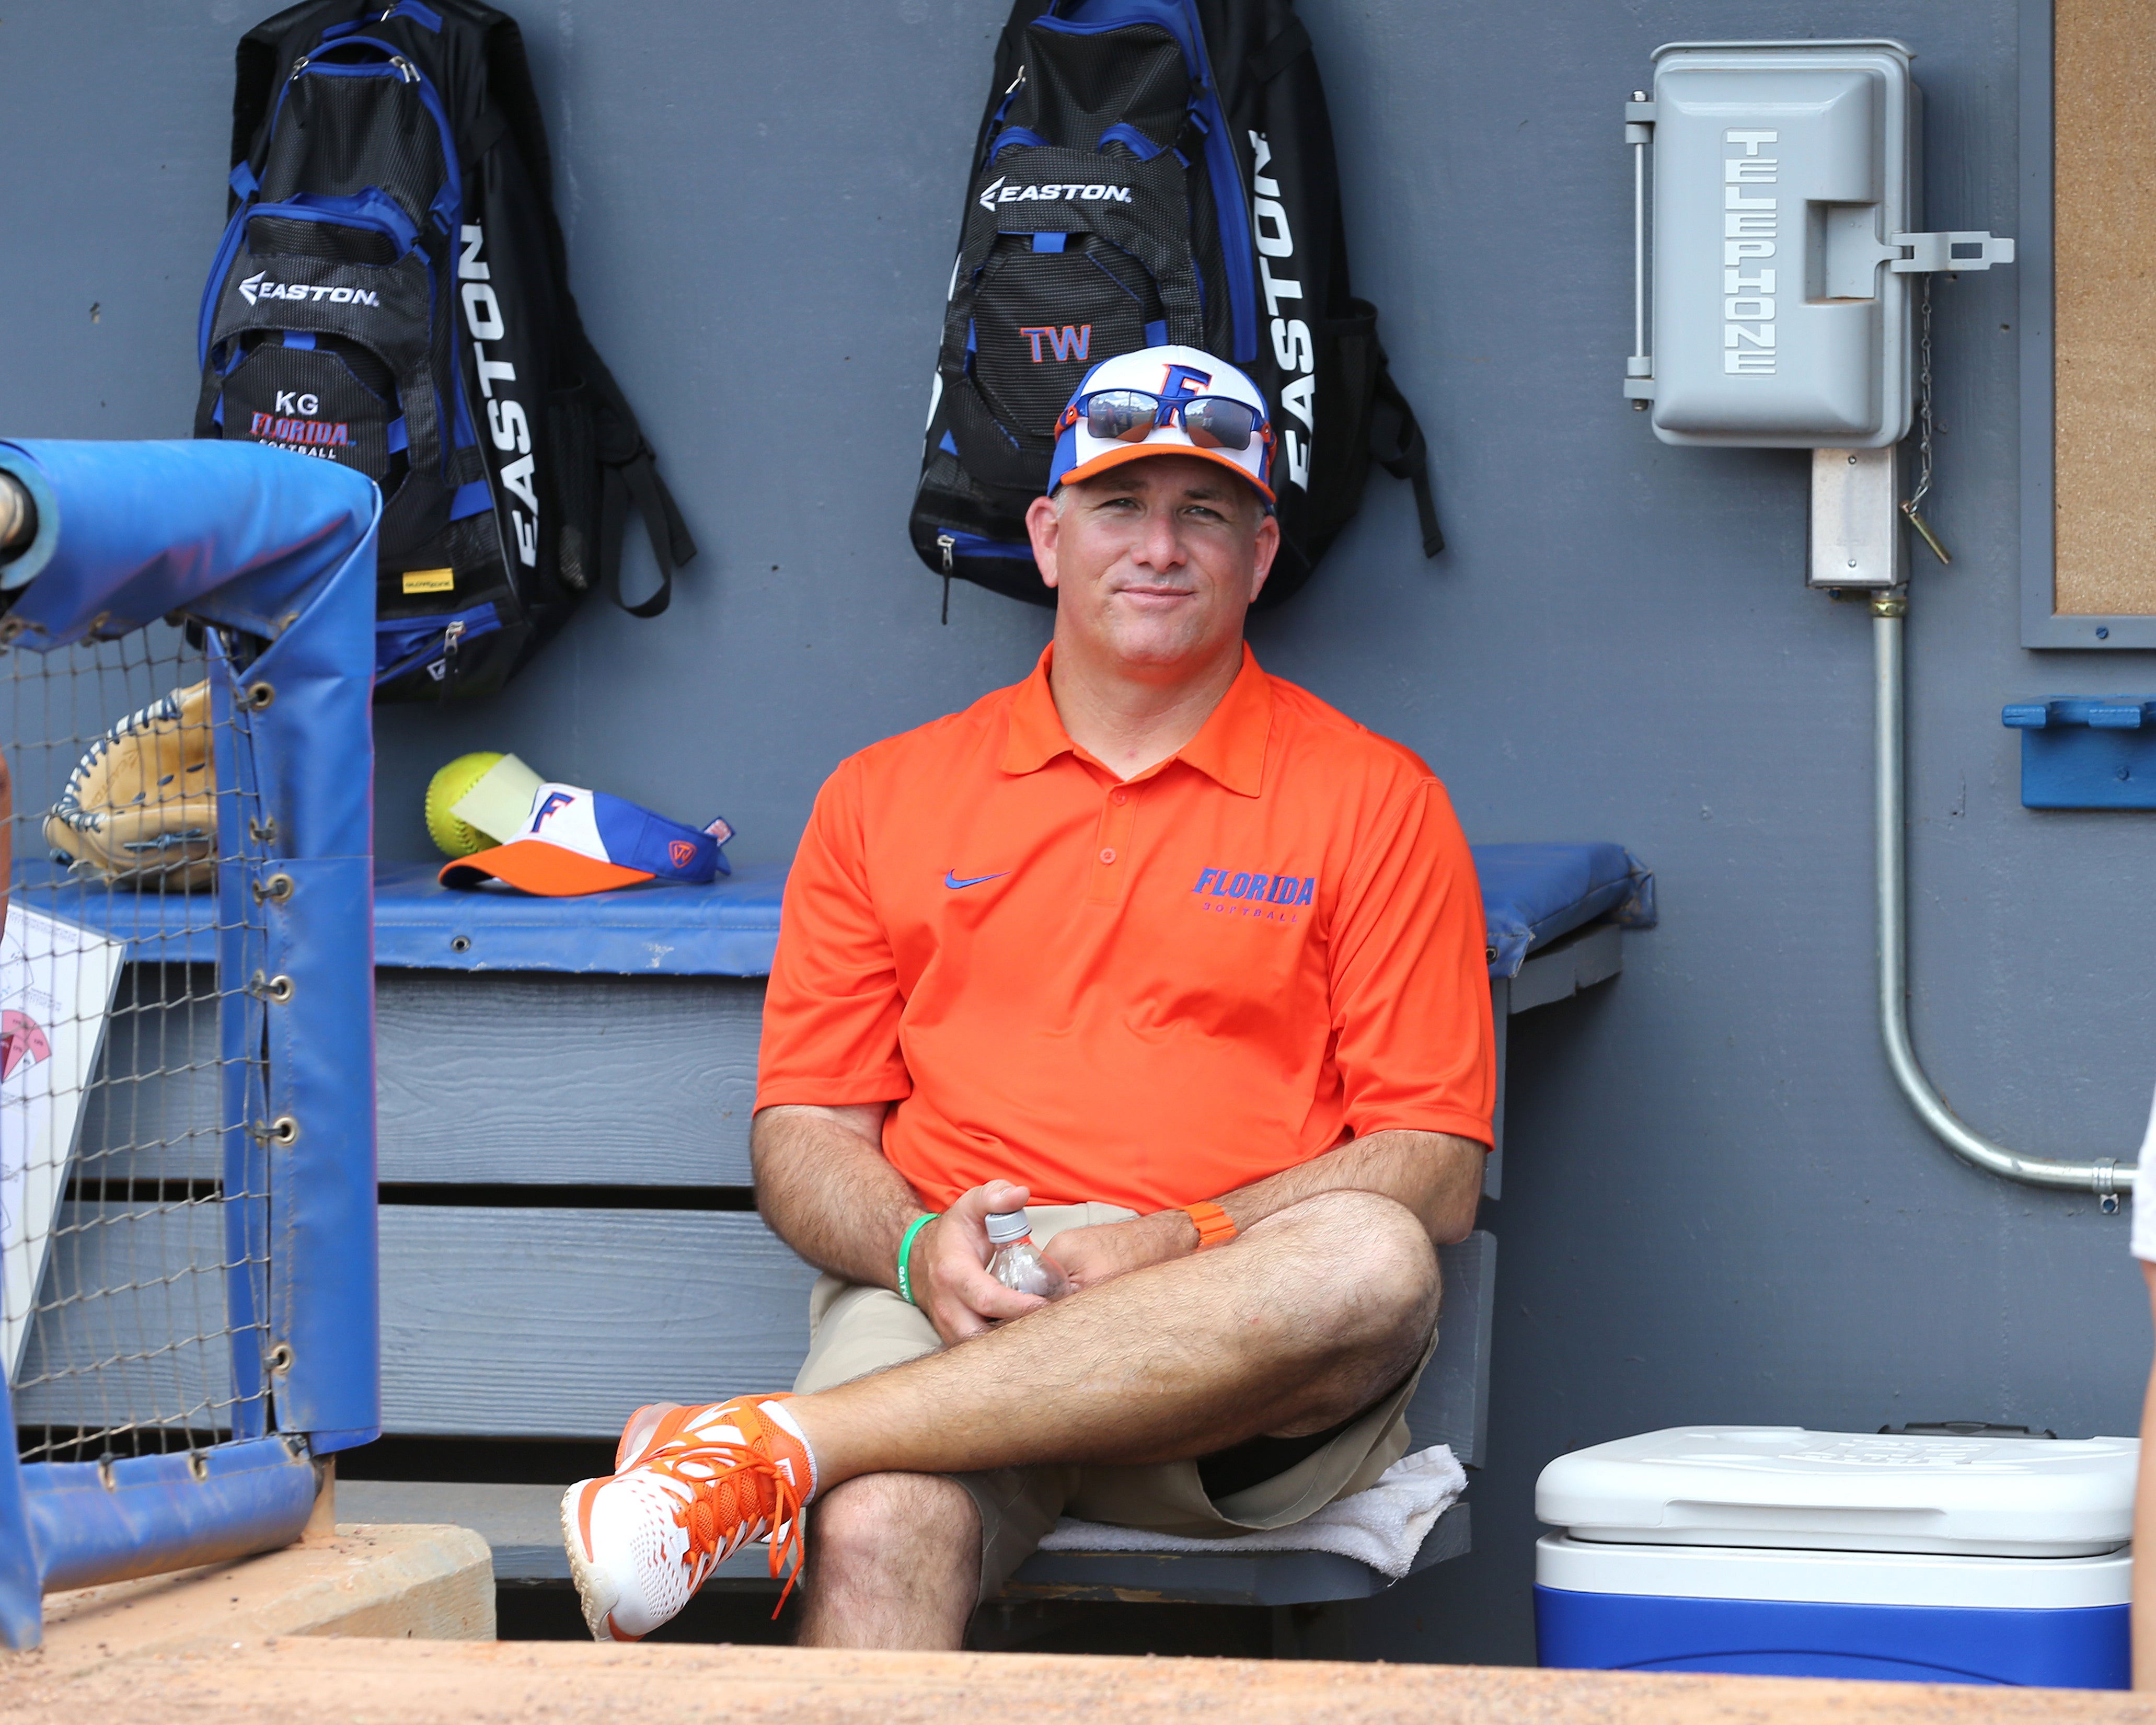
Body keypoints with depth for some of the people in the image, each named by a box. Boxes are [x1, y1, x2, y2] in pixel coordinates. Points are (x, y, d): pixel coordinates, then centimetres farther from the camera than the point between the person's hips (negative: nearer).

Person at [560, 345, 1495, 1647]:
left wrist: (1185, 1243, -13)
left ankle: (776, 1443, -38)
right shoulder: (888, 797, 19)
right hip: (953, 1309, 0)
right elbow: (804, 1135, 16)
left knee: (1373, 1265, -38)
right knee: (878, 1535, -37)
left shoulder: (1374, 801, 12)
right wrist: (919, 1245, -8)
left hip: (1254, 1387, 0)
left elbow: (1437, 1174, 5)